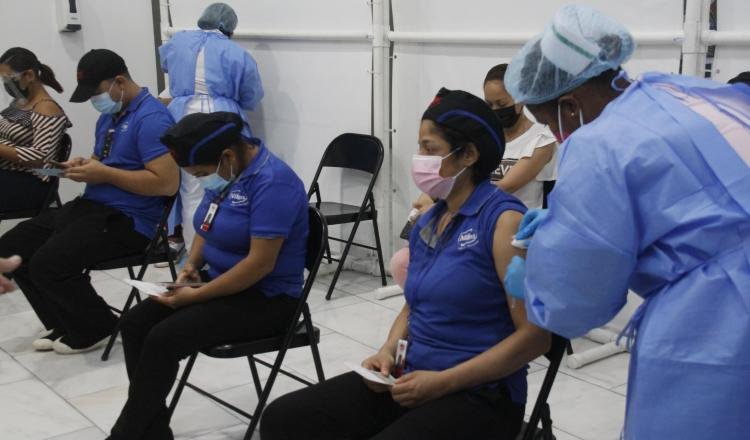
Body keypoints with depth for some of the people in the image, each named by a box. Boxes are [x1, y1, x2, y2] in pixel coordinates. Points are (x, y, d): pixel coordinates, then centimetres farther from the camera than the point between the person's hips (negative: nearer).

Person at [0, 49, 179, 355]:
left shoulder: (151, 118, -17)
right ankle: (64, 324, 13)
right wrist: (85, 165, 2)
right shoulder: (110, 115, 14)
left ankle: (97, 329, 0)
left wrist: (104, 173, -20)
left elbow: (166, 183, -25)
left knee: (48, 264, -25)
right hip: (90, 206, 10)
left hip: (127, 220, -10)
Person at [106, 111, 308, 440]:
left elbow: (260, 263, -26)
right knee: (135, 323, -6)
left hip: (266, 298, -9)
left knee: (163, 339, -22)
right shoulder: (225, 171, 4)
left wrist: (196, 296, -21)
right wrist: (192, 264, 1)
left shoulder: (272, 181, -23)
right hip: (221, 283, 9)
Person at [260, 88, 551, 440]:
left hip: (479, 394, -7)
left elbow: (535, 335, -15)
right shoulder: (427, 222, 9)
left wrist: (444, 382, -17)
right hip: (413, 378, 7)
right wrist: (388, 351, 1)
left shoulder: (503, 219, -12)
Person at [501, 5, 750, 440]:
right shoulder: (693, 94, 10)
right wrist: (563, 218, 27)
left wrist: (528, 281, 13)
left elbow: (571, 299, -8)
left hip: (715, 345, -8)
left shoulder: (598, 146, -13)